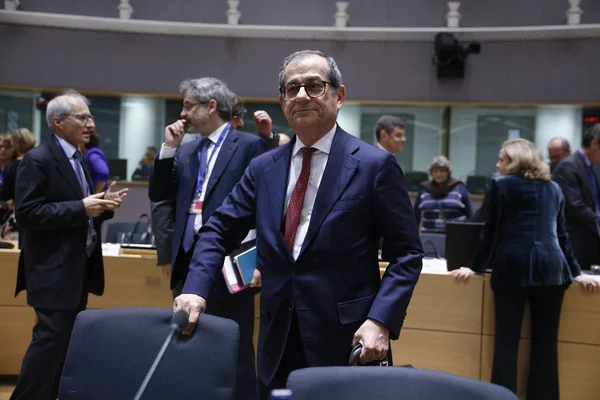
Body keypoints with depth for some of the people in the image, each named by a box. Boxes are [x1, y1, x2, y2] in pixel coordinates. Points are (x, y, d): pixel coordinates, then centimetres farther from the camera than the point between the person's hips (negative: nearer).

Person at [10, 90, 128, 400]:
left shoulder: (77, 159, 14)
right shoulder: (38, 159, -13)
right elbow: (26, 214, -21)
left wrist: (100, 204, -1)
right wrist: (82, 208, -24)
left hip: (78, 267, 9)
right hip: (55, 270, -9)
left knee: (68, 340, 15)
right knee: (51, 339, -8)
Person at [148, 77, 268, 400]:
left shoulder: (250, 145, -5)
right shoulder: (186, 150, 15)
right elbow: (158, 194, 12)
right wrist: (169, 148, 4)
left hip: (228, 264, -6)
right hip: (188, 263, 7)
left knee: (234, 352, 1)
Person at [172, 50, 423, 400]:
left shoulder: (375, 165, -4)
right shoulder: (263, 168, 9)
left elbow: (407, 253, -4)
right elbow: (219, 232, 9)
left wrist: (380, 321, -16)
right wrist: (196, 290, -8)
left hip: (347, 344, -4)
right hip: (279, 345, 4)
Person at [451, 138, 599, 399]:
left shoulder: (502, 185, 5)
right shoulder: (553, 188, 18)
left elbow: (492, 231, 4)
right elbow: (561, 234, 20)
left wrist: (476, 267, 12)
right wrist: (575, 272, 26)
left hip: (512, 267, -4)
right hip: (550, 268, 4)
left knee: (507, 341, -1)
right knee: (546, 343, 8)